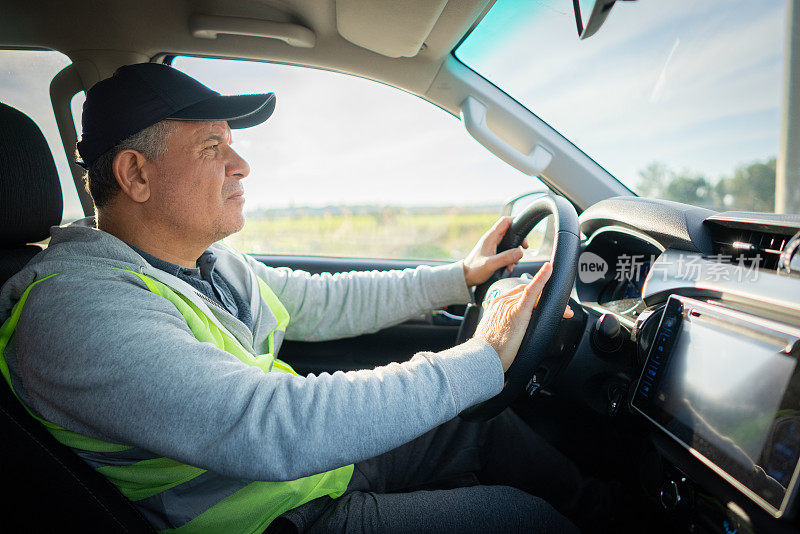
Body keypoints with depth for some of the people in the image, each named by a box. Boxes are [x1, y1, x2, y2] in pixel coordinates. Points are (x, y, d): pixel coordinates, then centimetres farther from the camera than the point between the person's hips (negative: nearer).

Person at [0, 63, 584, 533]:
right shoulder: (78, 306, -27)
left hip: (330, 451, 8)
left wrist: (461, 275, 10)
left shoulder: (210, 260, 2)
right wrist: (481, 360, -31)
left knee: (495, 432, 10)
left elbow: (324, 302, 12)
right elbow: (271, 428, -39)